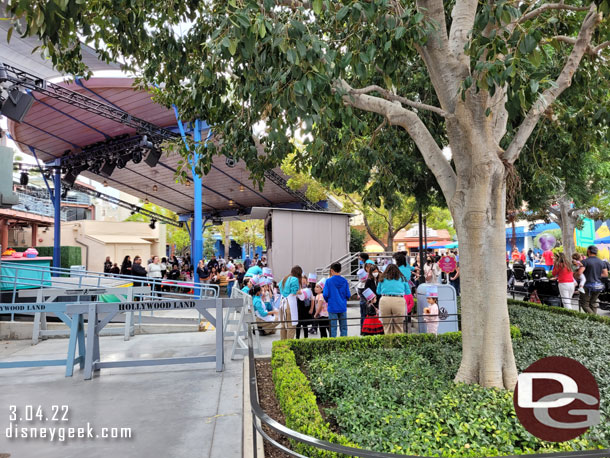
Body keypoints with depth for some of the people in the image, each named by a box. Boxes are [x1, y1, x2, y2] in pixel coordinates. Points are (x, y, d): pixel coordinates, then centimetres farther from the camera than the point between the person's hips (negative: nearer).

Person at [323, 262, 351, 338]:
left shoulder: (329, 281, -8)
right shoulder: (344, 281, -1)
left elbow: (325, 295, -9)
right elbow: (348, 295, 1)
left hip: (332, 307, -2)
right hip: (342, 308, 2)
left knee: (333, 327, 4)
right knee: (343, 327, 10)